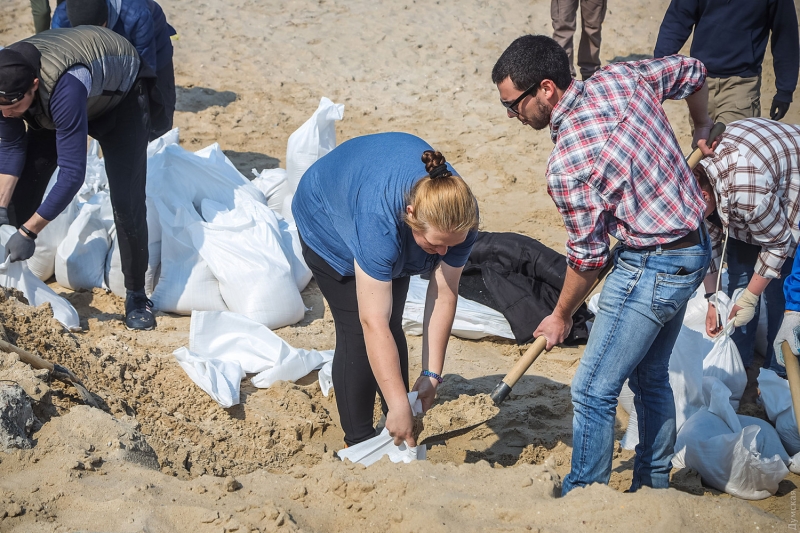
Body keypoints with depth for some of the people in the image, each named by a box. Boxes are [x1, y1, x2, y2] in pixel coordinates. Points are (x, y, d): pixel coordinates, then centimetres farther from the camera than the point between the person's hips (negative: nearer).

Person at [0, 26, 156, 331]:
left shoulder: (64, 88, -47)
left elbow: (72, 173, -45)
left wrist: (28, 232, -43)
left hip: (120, 96, -5)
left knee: (126, 201, -15)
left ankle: (136, 295, 2)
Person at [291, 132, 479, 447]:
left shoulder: (459, 212, -32)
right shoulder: (379, 221, -47)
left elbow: (444, 295, -24)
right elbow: (373, 324, -45)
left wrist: (432, 374, -25)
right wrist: (398, 406, -44)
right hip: (328, 218, -5)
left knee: (393, 328, 0)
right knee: (357, 333, -12)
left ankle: (401, 435, 10)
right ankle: (359, 442, -3)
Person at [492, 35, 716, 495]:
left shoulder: (568, 164, -25)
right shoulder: (620, 77, -4)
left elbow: (587, 256, -14)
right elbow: (692, 71, 14)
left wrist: (561, 317, 4)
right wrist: (703, 131, 33)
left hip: (653, 267, -10)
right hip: (696, 247, 10)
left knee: (594, 391, -2)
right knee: (650, 375, 23)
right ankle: (655, 484, 35)